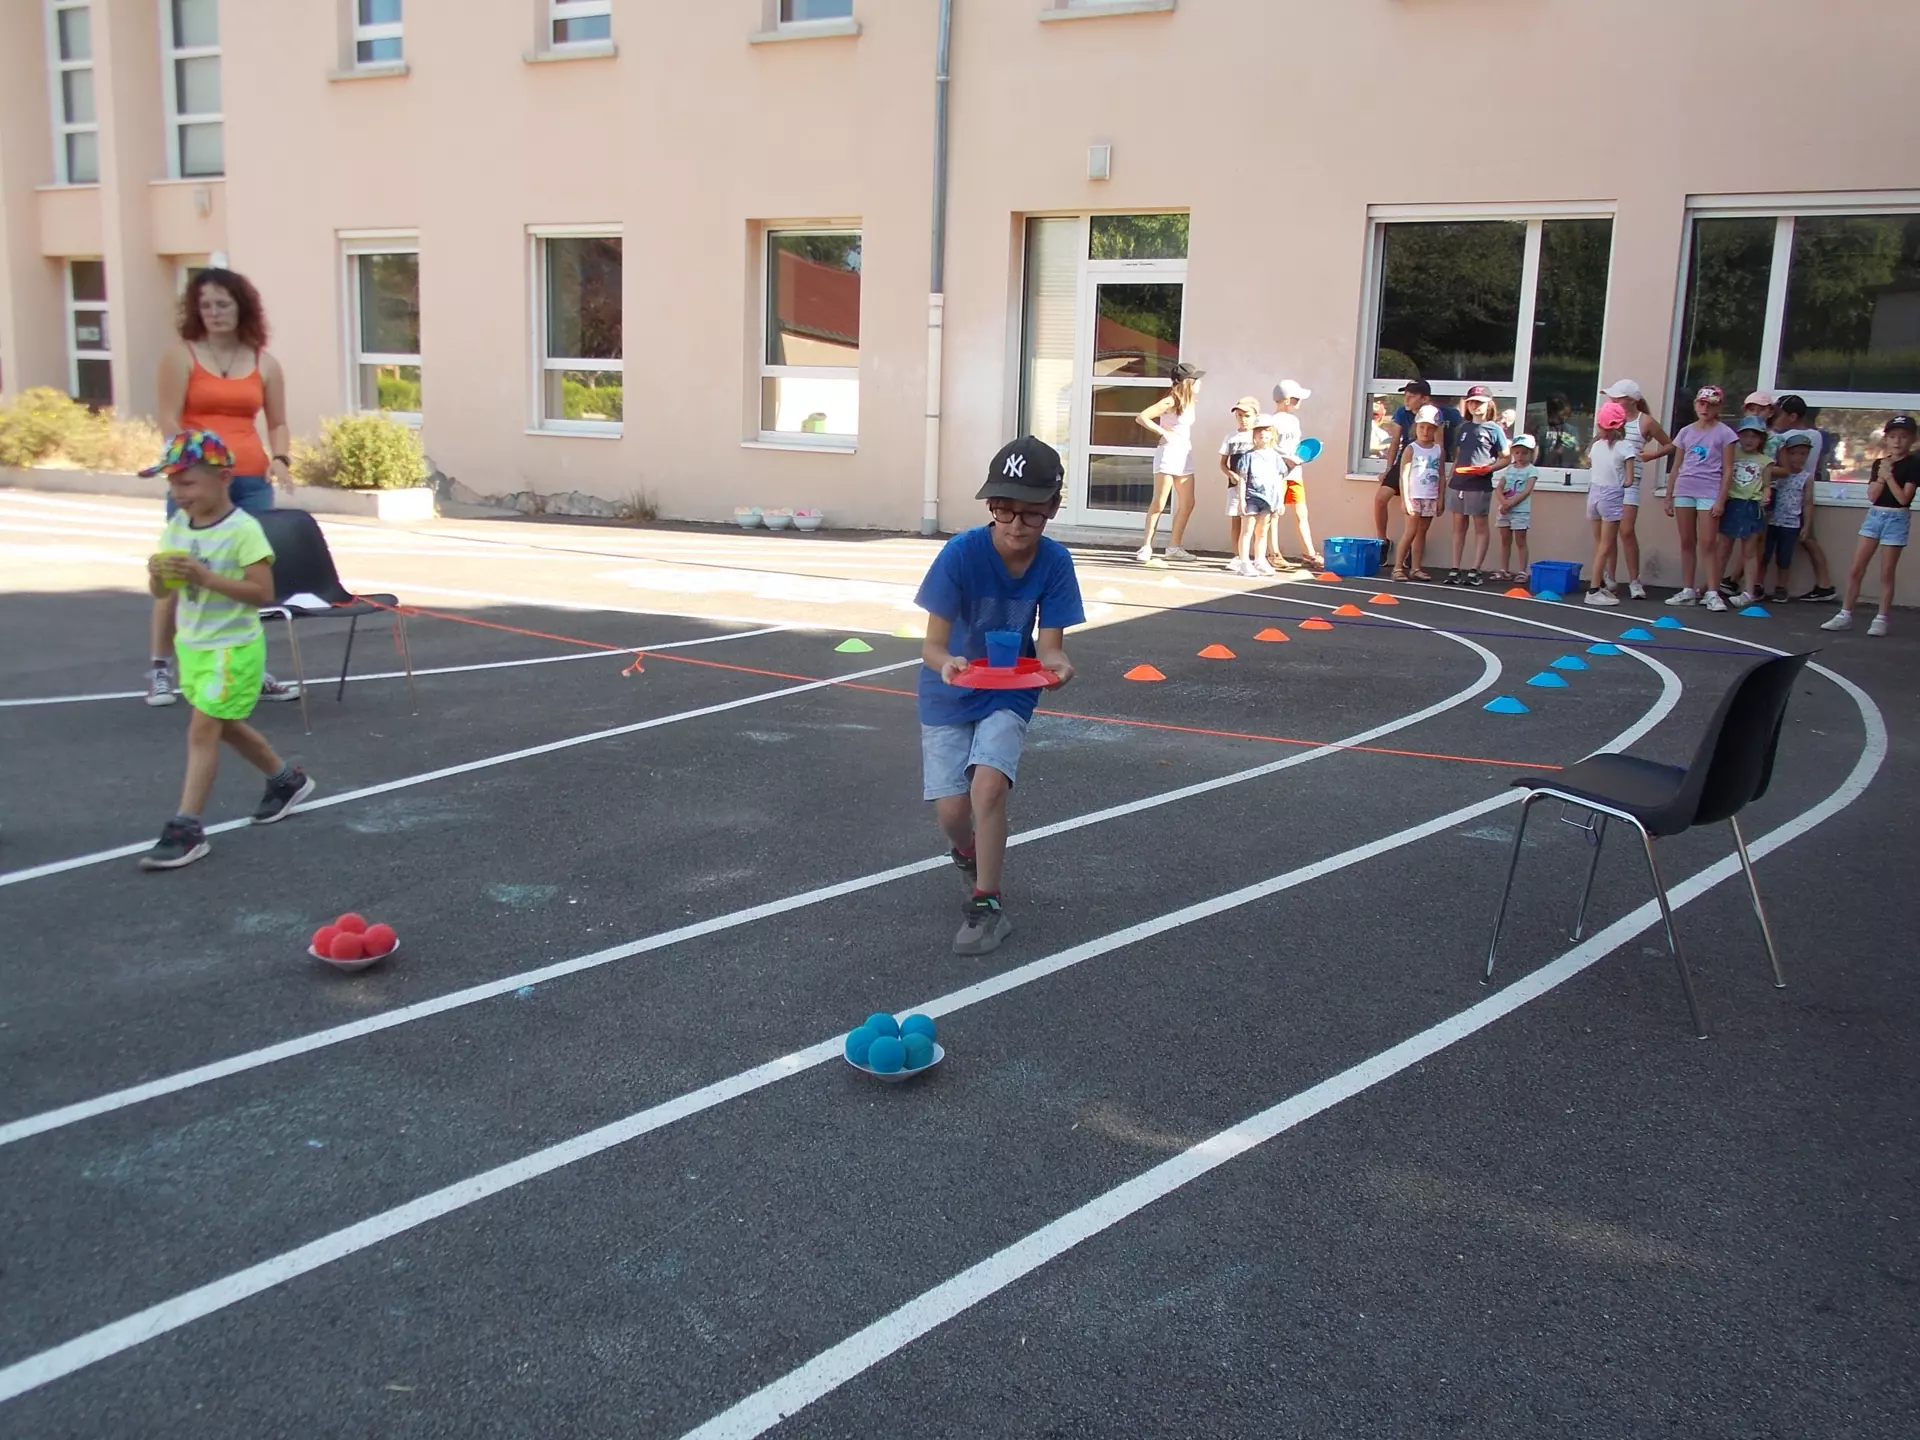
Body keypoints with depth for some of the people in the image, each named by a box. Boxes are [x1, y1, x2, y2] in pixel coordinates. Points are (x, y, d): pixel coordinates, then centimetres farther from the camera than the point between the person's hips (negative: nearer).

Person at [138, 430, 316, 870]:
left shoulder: (244, 530, -18)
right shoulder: (176, 527, 3)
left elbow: (263, 592, -22)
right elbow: (160, 593, 6)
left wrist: (206, 577, -30)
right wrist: (158, 574, -17)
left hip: (233, 648, -8)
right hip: (191, 645, 8)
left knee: (202, 731, -8)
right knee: (225, 726, 20)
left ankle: (186, 829, -3)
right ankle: (286, 779, 41)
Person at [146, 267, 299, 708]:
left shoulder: (264, 362, 11)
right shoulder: (181, 355, 2)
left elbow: (278, 422, 16)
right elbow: (169, 420, -4)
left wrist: (280, 459, -3)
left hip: (252, 481, 3)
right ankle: (160, 668, 9)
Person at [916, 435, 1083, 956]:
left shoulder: (1054, 561, -17)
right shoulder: (961, 553, -25)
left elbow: (1049, 644, -16)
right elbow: (933, 643, -25)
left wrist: (1056, 663, -40)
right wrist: (946, 663, -48)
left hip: (1009, 694, 1)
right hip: (949, 695, 0)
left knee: (988, 784, -22)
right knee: (952, 810, -3)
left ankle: (986, 904, -5)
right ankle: (970, 852, 35)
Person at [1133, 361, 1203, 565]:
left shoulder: (1190, 401, 12)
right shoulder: (1171, 401, -11)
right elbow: (1141, 417, -17)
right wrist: (1163, 432, -16)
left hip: (1185, 456, 8)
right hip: (1169, 454, -8)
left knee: (1187, 504, 8)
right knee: (1159, 503, -8)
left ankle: (1174, 546, 16)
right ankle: (1146, 548, -6)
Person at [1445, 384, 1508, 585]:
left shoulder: (1494, 429, -3)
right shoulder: (1463, 427, 12)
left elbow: (1505, 458, -1)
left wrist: (1489, 468, -18)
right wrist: (1451, 478, 12)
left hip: (1480, 486, -5)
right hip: (1458, 483, 5)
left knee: (1480, 527, 1)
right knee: (1459, 526, 8)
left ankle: (1475, 570, 2)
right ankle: (1455, 569, 11)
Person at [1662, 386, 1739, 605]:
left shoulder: (1724, 433, 0)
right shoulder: (1685, 432, 11)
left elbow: (1727, 469, -3)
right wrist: (1669, 496, 11)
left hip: (1709, 492, -4)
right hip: (1683, 491, 4)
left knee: (1707, 543, -7)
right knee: (1687, 542, 7)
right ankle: (1688, 590, 12)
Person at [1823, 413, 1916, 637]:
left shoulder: (1913, 464, -5)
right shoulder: (1879, 463, 9)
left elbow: (1903, 498, -13)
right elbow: (1872, 495, -1)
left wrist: (1888, 476, -16)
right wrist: (1881, 475, -13)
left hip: (1896, 518, -4)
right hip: (1874, 515, 4)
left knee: (1886, 573, 0)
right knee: (1856, 570, 2)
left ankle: (1881, 620, 9)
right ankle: (1845, 615, 7)